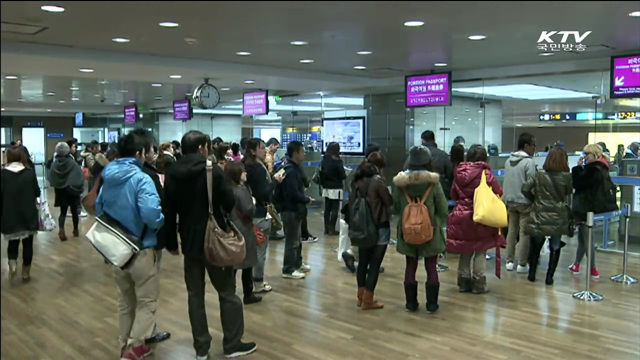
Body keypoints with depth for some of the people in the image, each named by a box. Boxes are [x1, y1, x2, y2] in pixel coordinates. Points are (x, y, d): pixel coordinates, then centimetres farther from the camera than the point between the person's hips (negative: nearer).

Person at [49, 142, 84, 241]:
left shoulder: (54, 164, -6)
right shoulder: (72, 163, -14)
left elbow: (51, 180, -4)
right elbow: (79, 176, -15)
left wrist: (56, 186, 10)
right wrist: (79, 188, -5)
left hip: (61, 191, 2)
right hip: (72, 191, -2)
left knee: (63, 212, 9)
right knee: (74, 211, 13)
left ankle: (61, 230, -13)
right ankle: (75, 230, 26)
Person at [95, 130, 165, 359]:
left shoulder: (108, 178, 4)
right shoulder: (141, 179, -20)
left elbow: (99, 209, 15)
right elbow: (151, 215, -30)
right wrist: (161, 222, -10)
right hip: (140, 248, -7)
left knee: (126, 301, 21)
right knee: (147, 301, 6)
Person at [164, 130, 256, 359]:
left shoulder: (172, 174, 3)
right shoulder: (212, 171, -12)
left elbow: (169, 212, 5)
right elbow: (230, 203, -10)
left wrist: (171, 242, 13)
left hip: (189, 242, 5)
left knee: (195, 295, 10)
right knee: (227, 293, 7)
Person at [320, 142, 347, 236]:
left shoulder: (324, 160, 5)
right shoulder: (337, 161, -14)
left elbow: (321, 174, 11)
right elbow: (343, 175, -13)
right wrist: (345, 175, 8)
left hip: (326, 188, 6)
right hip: (335, 188, -6)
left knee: (327, 208, 11)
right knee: (335, 209, -1)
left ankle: (326, 228, 15)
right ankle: (331, 229, -1)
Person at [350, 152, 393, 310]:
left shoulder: (357, 179, 4)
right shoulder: (378, 180, -16)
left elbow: (352, 201, 9)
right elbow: (389, 202, -9)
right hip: (379, 227, -7)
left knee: (363, 261, 15)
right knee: (375, 264, 2)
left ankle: (361, 297, 25)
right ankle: (367, 300, 7)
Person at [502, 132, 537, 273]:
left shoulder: (508, 161, 9)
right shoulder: (529, 162, -13)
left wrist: (506, 198, 17)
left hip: (510, 201, 7)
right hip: (524, 202, -7)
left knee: (511, 230, 13)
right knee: (524, 232, -1)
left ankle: (509, 261, 16)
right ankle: (522, 264, 2)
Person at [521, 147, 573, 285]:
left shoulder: (540, 175, -4)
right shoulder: (566, 176, -7)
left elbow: (525, 188, -7)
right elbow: (569, 192, 10)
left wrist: (534, 199, 8)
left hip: (540, 216, 1)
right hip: (558, 217, -1)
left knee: (536, 245, 16)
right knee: (555, 247, 9)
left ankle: (532, 273, 20)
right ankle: (549, 276, 6)